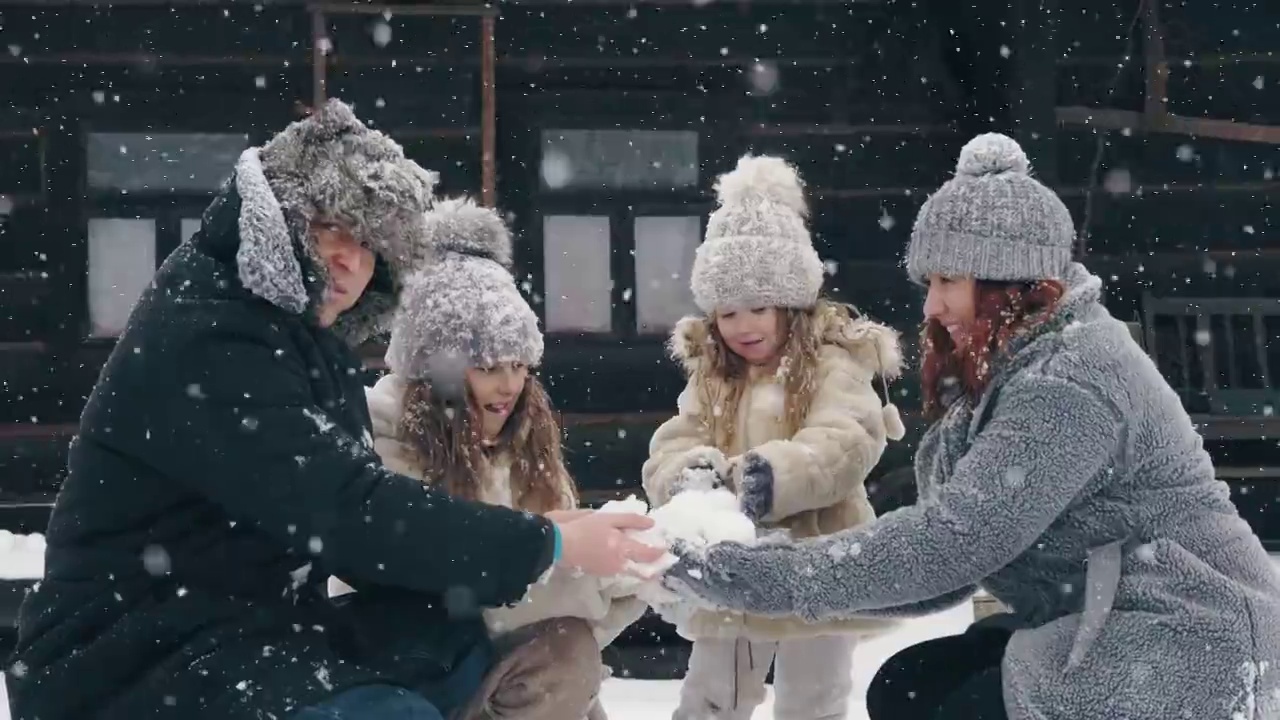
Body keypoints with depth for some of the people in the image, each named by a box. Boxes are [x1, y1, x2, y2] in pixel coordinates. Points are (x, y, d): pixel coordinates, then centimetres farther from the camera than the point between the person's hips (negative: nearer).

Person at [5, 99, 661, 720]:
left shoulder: (308, 340, 12)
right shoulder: (203, 341, -20)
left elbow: (355, 512, 6)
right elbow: (345, 511, -28)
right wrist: (548, 543, -23)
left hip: (253, 634, 10)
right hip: (135, 665, -10)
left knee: (471, 645, 8)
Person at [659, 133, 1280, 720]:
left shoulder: (1069, 383, -22)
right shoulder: (1014, 365, 9)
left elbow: (957, 535, -30)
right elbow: (965, 544, 2)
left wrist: (777, 578, -27)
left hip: (1184, 647, -9)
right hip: (1104, 629, 9)